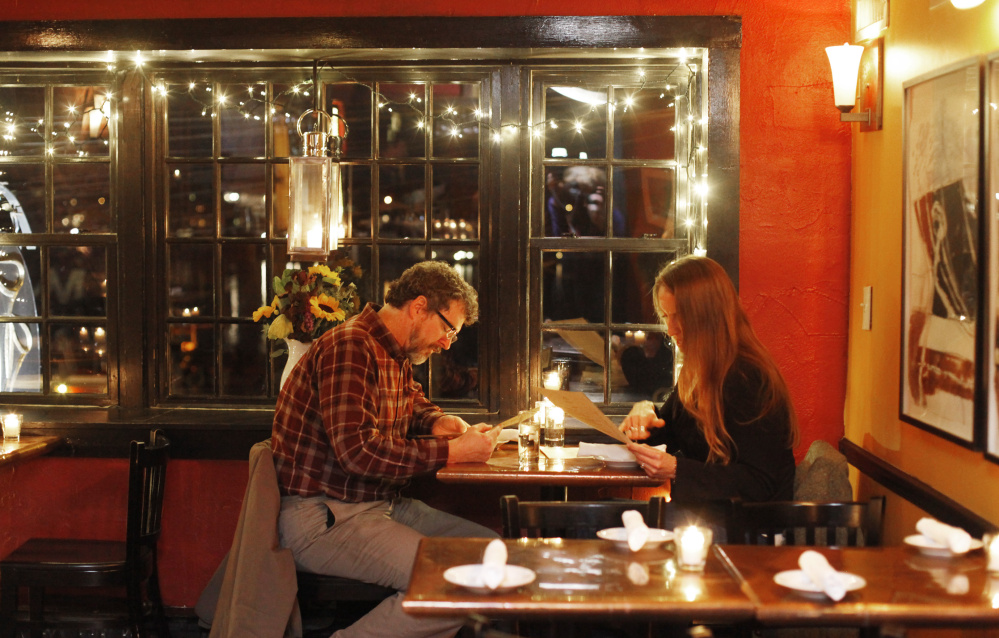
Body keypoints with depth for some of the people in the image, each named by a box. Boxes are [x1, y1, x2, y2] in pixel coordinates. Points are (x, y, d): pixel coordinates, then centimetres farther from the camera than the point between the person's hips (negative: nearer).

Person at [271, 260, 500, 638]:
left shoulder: (398, 356, 14)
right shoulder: (349, 348, -17)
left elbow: (414, 402, 35)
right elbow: (358, 450, -27)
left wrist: (438, 422, 10)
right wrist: (452, 451, -22)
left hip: (380, 505, 11)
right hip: (322, 517, -10)